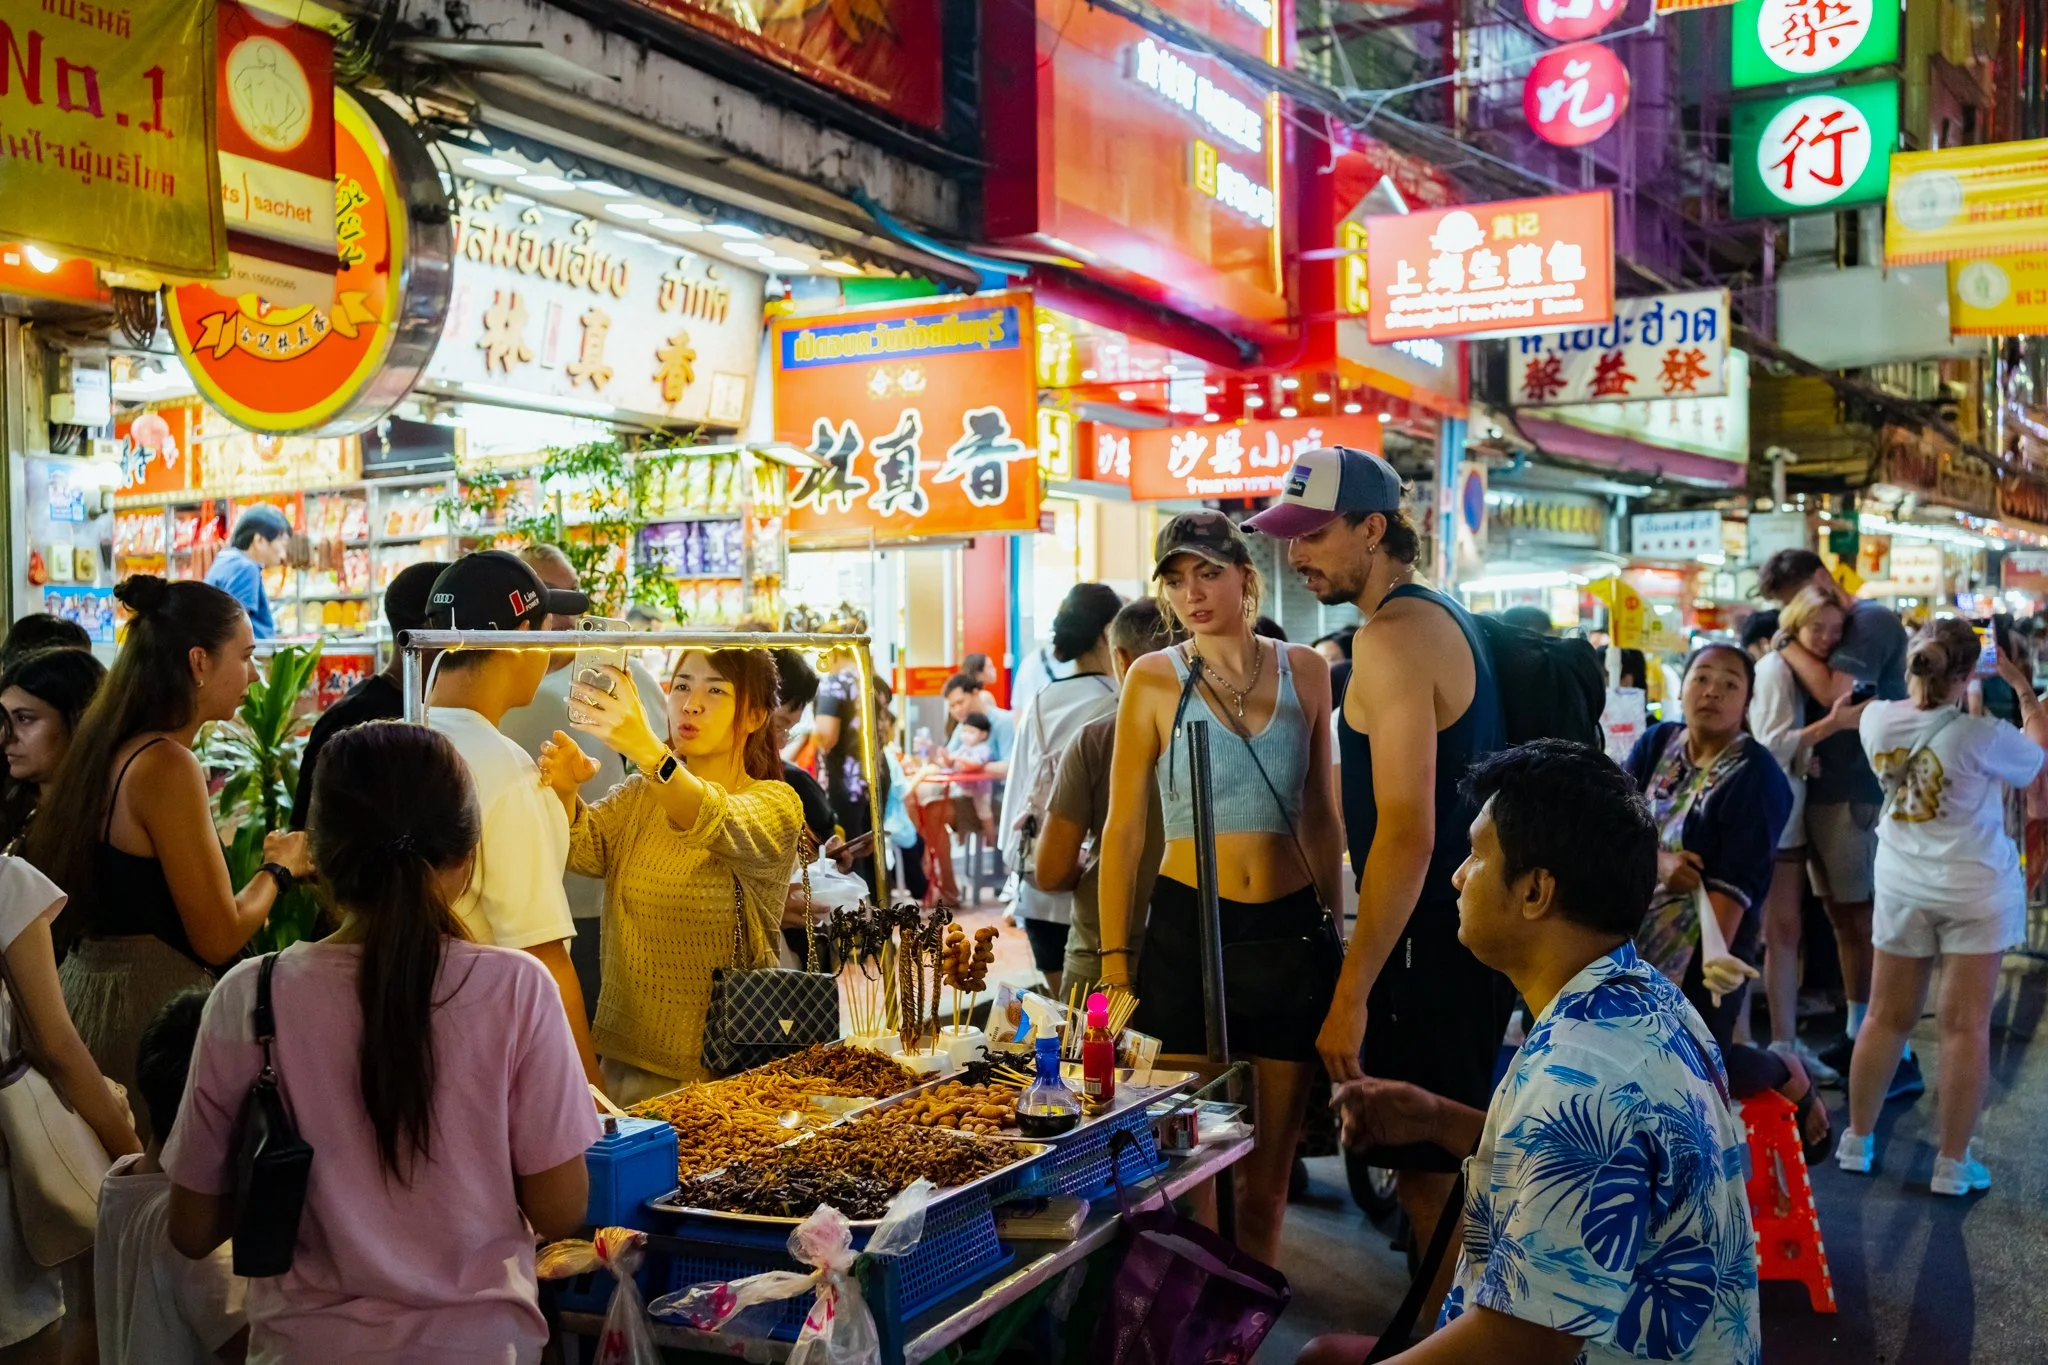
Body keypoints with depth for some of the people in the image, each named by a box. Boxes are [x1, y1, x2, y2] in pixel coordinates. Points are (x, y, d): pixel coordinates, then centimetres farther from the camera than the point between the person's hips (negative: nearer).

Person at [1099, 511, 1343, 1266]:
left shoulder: (1304, 671, 5)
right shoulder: (1155, 679, -3)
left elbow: (1320, 815, 13)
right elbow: (1124, 829, -1)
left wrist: (1335, 919, 9)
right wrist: (1114, 958, -5)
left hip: (1290, 927, 3)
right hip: (1188, 926, -2)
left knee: (1272, 1158, 11)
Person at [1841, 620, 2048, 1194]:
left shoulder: (1877, 720, -8)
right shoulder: (1980, 736, -21)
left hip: (1902, 888, 4)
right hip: (1976, 891, -4)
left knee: (1887, 1017, 14)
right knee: (1966, 1026, 4)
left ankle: (1857, 1141, 23)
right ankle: (1953, 1163, 11)